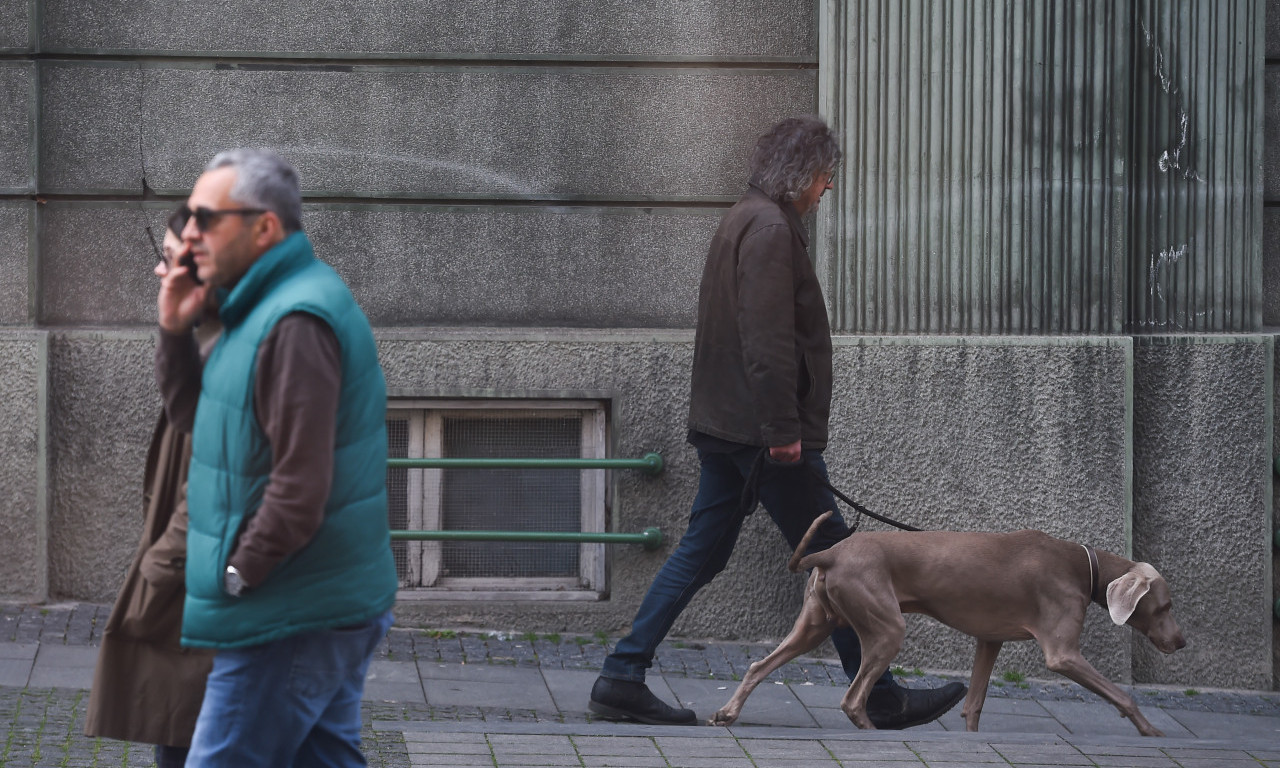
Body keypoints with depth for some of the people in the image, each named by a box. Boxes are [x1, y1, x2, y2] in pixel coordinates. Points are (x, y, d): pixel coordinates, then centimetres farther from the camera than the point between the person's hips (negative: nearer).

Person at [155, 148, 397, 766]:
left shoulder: (296, 323, -20)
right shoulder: (264, 307, 14)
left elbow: (301, 486, -25)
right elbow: (191, 409, 22)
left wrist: (238, 572, -15)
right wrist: (175, 332, 6)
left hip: (292, 620, -10)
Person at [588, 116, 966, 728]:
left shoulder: (741, 220, 18)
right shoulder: (770, 228, -15)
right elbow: (768, 340, -22)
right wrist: (783, 429, -23)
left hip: (722, 426, 10)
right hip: (760, 426, -10)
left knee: (701, 551, 10)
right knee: (832, 558, -2)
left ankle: (622, 677, 5)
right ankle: (881, 698, 5)